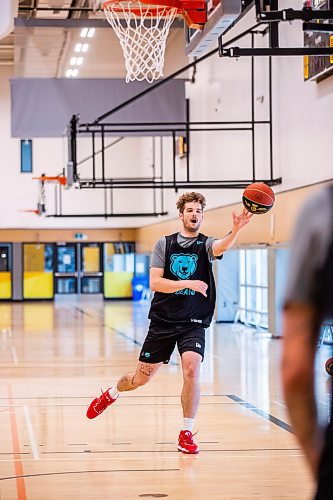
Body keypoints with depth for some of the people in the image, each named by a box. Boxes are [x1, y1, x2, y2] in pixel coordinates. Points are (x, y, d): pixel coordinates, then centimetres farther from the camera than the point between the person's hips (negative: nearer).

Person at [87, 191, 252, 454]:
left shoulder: (206, 244, -2)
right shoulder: (164, 244, 1)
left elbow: (222, 246, -27)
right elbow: (155, 283, -8)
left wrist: (236, 230, -48)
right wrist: (188, 283, -21)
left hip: (194, 323, -1)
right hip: (163, 320, 1)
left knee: (191, 370, -22)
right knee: (141, 378, 10)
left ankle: (187, 433, -8)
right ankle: (110, 395, 43)